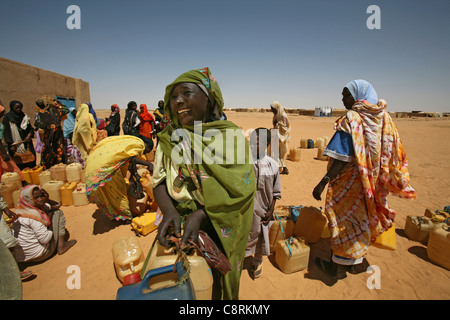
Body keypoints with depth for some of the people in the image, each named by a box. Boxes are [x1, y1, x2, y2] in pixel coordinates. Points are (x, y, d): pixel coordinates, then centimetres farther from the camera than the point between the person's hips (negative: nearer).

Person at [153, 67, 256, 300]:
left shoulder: (231, 135, -10)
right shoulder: (170, 138, 1)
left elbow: (240, 187, -15)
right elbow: (159, 181, -1)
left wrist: (200, 214, -24)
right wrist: (169, 211, -20)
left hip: (221, 228, -2)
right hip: (178, 227, 2)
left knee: (218, 284, 15)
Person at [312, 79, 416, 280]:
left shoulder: (352, 120, -19)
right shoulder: (383, 118, 4)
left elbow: (343, 158, -26)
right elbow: (393, 154, 9)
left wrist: (323, 183, -26)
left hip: (350, 181, -8)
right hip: (373, 182, 8)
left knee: (343, 219, 6)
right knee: (362, 218, 21)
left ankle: (339, 266, 21)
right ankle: (358, 261, 38)